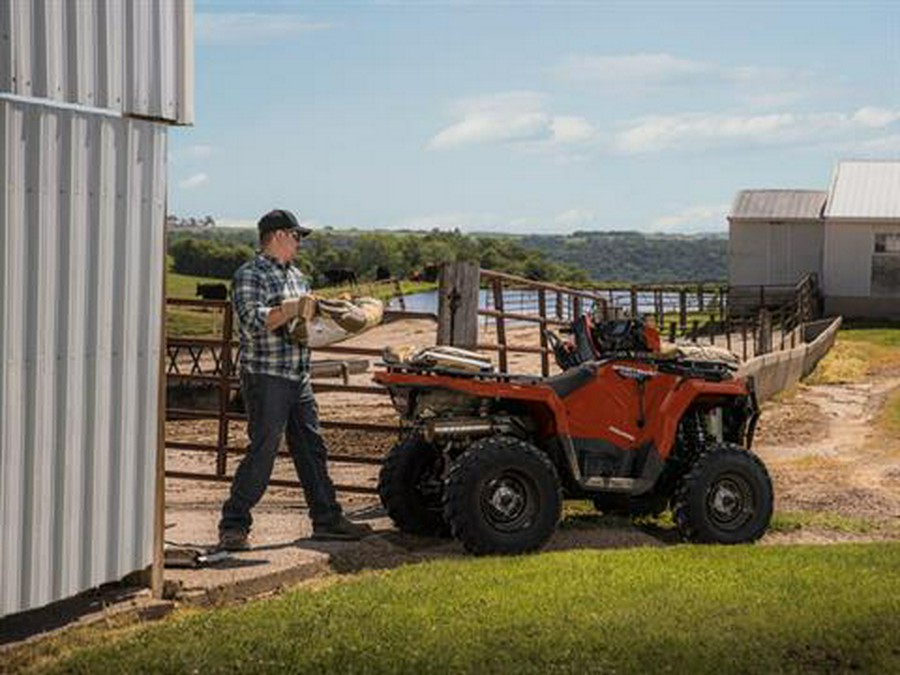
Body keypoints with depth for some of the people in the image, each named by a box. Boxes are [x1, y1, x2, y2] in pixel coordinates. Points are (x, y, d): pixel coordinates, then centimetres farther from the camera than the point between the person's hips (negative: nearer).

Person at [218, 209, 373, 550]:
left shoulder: (295, 275, 18)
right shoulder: (250, 275, -9)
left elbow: (307, 315, 31)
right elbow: (252, 322, -23)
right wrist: (293, 308, -23)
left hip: (298, 379, 9)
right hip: (265, 378, -9)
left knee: (311, 449, 13)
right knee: (262, 452, -9)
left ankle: (327, 519, 22)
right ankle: (233, 526, -2)